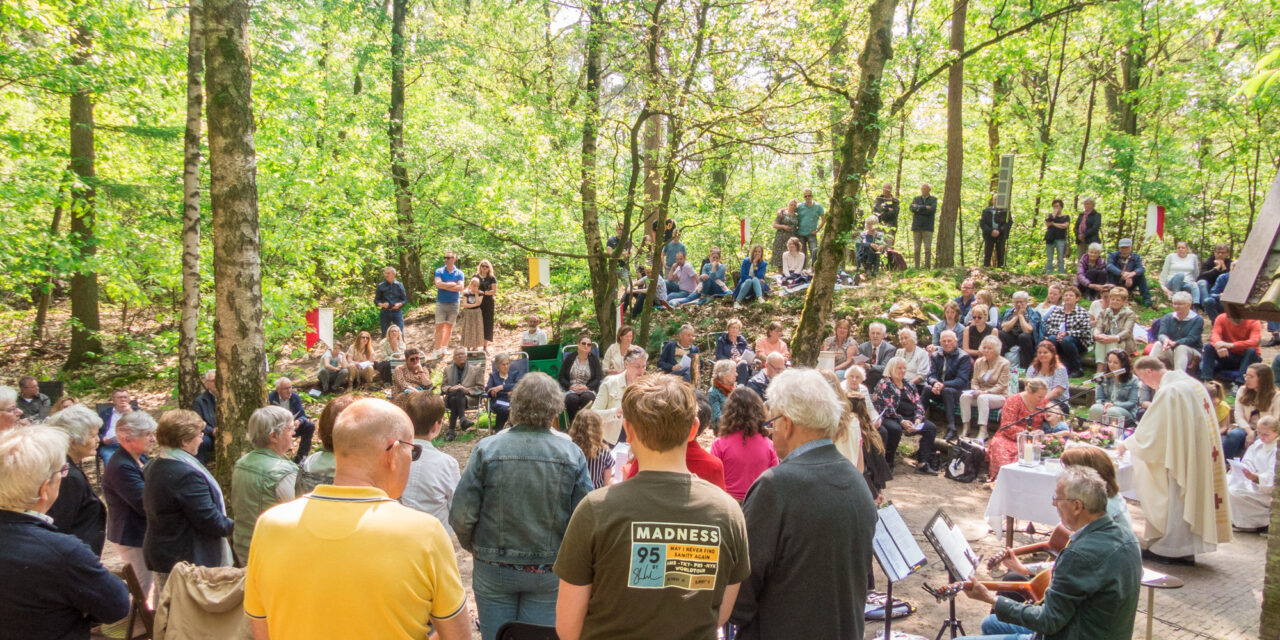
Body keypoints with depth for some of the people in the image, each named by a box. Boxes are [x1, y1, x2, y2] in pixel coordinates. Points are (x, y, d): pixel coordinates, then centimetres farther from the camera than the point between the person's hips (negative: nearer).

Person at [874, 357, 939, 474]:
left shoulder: (909, 385, 19)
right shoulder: (884, 384, -1)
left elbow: (918, 404, 11)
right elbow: (887, 408, -12)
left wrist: (918, 419, -9)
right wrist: (901, 421, -22)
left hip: (910, 418, 6)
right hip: (889, 418, -6)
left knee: (931, 428, -13)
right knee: (895, 429, -38)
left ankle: (922, 463, -15)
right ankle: (888, 463, -19)